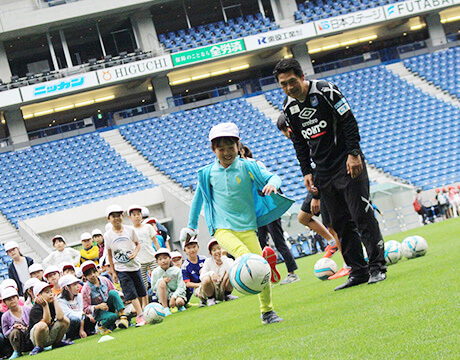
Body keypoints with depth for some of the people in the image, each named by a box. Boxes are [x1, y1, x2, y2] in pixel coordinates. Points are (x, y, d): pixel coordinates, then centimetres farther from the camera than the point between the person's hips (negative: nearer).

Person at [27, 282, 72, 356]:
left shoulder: (52, 304, 0)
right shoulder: (35, 310, -18)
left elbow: (60, 317, -18)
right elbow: (47, 322, -29)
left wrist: (55, 300, -12)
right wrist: (45, 306, -34)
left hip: (51, 337, 6)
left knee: (65, 320, -8)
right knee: (42, 325, -38)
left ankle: (57, 342, 10)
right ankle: (38, 347, -14)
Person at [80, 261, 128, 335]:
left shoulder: (104, 280, -1)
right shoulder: (85, 289, -12)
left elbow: (115, 291, 12)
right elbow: (86, 309, -10)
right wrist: (98, 306, -25)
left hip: (109, 306, 4)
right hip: (98, 312, -4)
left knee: (112, 293, -25)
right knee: (112, 317, -35)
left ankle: (122, 315, -26)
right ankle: (101, 325, -4)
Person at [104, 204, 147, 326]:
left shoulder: (130, 230, -2)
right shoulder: (108, 235, -4)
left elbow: (137, 244, 10)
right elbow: (109, 254, 3)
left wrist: (135, 253, -12)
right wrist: (113, 272, 2)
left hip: (134, 265, 2)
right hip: (121, 269, -2)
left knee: (141, 291, 10)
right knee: (131, 293, -9)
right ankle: (140, 316, -9)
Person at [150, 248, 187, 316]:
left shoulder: (176, 270, -8)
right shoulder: (155, 272, -3)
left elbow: (181, 287, -12)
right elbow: (154, 288, -1)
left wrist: (173, 297, -26)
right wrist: (162, 280, -19)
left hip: (176, 293, -1)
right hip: (164, 295, 1)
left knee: (179, 302, -36)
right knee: (161, 282, -29)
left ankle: (180, 307, 8)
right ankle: (166, 308, -26)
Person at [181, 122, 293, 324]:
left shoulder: (247, 167, 1)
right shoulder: (207, 173, 6)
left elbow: (272, 177, -3)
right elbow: (198, 199, 20)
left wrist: (272, 184, -28)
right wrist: (191, 226, 26)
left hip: (247, 227, 0)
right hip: (222, 229, 0)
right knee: (242, 252, -32)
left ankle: (267, 311, 9)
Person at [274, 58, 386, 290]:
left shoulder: (326, 91, -11)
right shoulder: (289, 107, 6)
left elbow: (349, 121, -12)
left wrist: (353, 154, -17)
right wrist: (306, 171, 9)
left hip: (348, 163, -6)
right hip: (324, 171, 6)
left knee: (362, 216, -8)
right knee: (340, 223, 5)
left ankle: (377, 268, -2)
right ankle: (358, 272, 10)